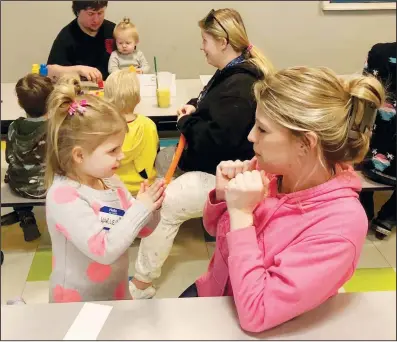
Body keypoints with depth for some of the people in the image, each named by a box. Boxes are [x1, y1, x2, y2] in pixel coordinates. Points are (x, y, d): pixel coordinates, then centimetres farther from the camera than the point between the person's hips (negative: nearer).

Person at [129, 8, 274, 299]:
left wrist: (186, 123, -14)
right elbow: (212, 103, 26)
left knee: (164, 205, -21)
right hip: (212, 160, 12)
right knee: (157, 161, 21)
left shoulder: (240, 86, -25)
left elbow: (217, 139, -33)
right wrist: (194, 107, 2)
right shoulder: (232, 73, 9)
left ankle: (142, 284, -9)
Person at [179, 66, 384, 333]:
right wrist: (222, 196, -17)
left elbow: (256, 314, -30)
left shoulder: (339, 225, -30)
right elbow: (217, 229, 4)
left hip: (254, 330, -5)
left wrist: (240, 213, -30)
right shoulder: (270, 168, -13)